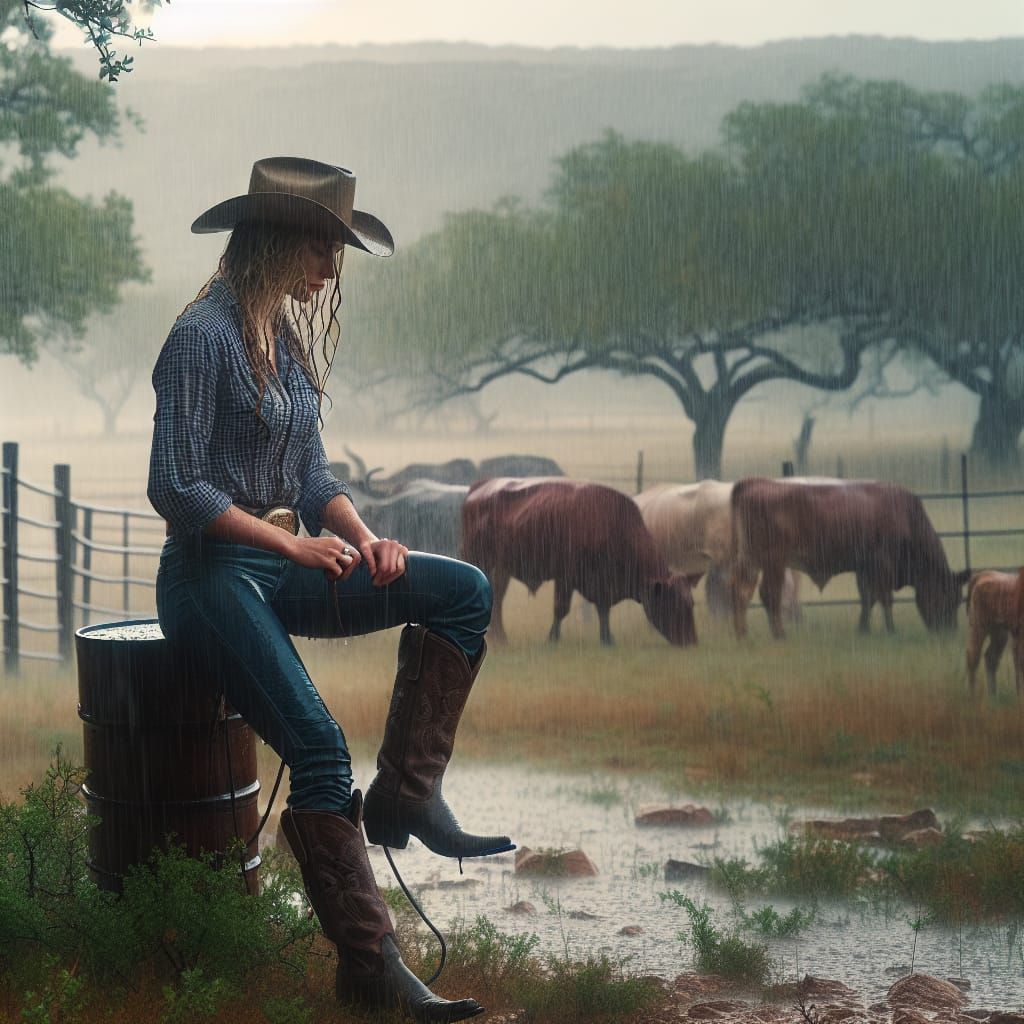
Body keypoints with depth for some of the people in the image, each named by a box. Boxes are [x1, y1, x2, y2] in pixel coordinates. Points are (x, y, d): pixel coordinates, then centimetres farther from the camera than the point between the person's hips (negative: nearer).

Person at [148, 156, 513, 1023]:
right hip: (213, 573, -8)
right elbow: (176, 487, -17)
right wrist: (294, 541, -19)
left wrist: (362, 539, -3)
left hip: (283, 564, 8)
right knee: (318, 746, -23)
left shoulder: (292, 335, 13)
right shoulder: (206, 335, -13)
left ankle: (406, 791, -9)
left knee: (463, 591, -8)